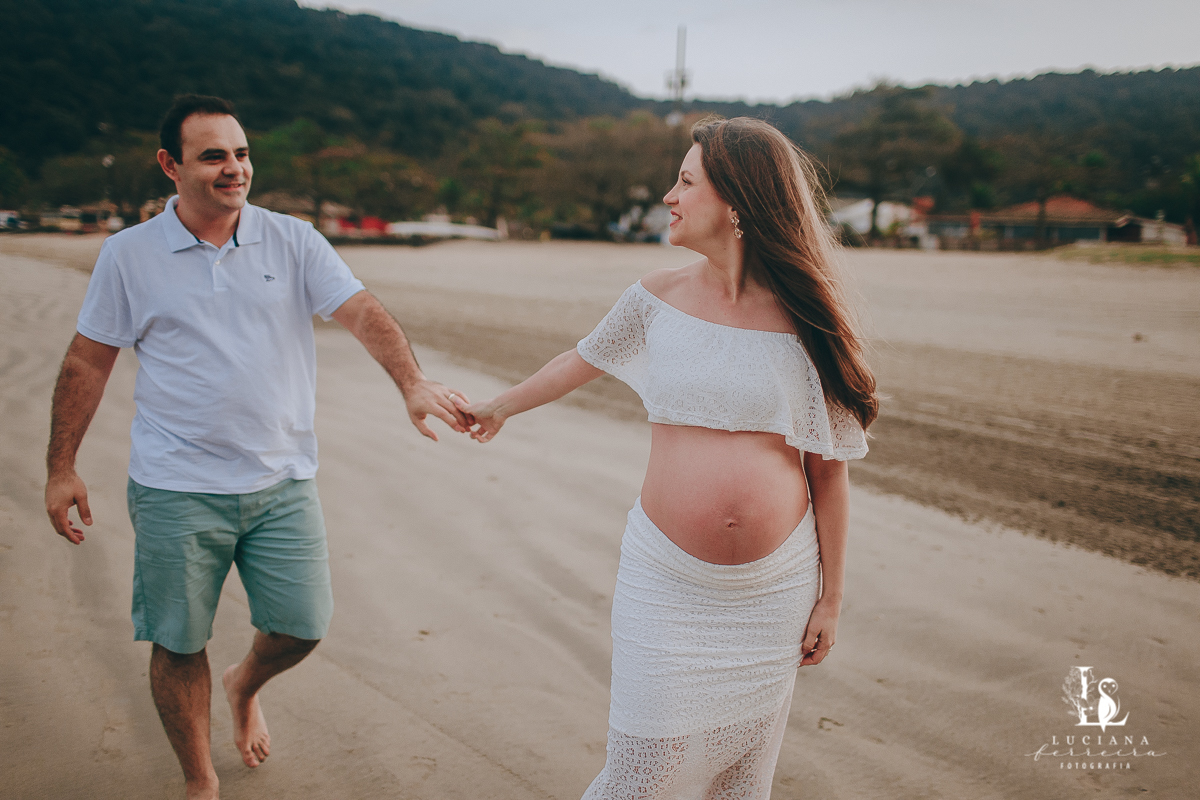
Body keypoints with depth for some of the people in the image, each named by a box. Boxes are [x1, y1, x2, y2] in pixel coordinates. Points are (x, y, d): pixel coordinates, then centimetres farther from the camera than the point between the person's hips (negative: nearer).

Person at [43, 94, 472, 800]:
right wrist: (62, 468, 5)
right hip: (177, 489, -1)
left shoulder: (294, 241, 0)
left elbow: (363, 313, -12)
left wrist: (413, 382, -30)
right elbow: (88, 363, 5)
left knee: (303, 628, 5)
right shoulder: (129, 254, -1)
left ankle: (246, 686, 42)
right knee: (179, 644, 8)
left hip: (283, 481, 1)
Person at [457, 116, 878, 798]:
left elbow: (829, 470, 0)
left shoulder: (807, 323, -5)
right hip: (668, 581, 1)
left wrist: (831, 596, 2)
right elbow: (581, 361, 19)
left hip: (775, 588, 0)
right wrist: (500, 408, 33)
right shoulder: (659, 299, 0)